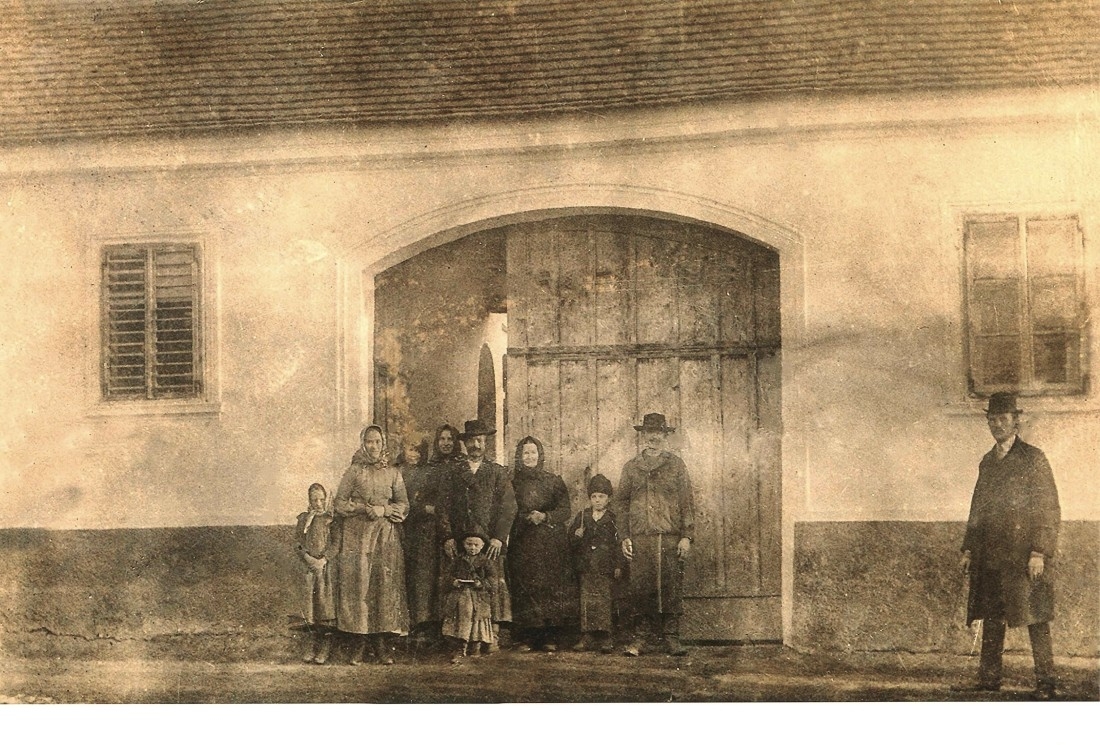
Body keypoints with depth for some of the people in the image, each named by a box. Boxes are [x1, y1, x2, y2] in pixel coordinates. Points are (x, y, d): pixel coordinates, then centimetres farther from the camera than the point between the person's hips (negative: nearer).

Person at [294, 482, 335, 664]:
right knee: (311, 604, 3)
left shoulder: (331, 519, -1)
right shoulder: (303, 519, 8)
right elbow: (297, 544, 7)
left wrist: (323, 560, -12)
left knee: (326, 603, -6)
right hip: (310, 567, 3)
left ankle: (326, 646, 1)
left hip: (327, 566, -3)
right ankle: (314, 644, 13)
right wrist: (309, 559, -7)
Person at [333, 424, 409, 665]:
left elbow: (403, 505, 8)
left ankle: (383, 643, 0)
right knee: (358, 584, -7)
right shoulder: (353, 471, 7)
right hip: (357, 536, -1)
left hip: (386, 536, 1)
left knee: (385, 585, -4)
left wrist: (384, 510, -10)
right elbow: (340, 504, 2)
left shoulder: (393, 473, 11)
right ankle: (359, 641, -2)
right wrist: (365, 508, -11)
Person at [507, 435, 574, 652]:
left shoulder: (554, 481, 9)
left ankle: (549, 638, -3)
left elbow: (565, 511, 3)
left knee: (550, 587, -5)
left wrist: (544, 516, -13)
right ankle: (525, 637, -4)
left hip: (550, 543, 0)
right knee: (523, 587, -6)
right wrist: (527, 518, -9)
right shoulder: (512, 481, 9)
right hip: (521, 543, 0)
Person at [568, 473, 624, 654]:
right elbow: (571, 540, 12)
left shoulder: (612, 519, 4)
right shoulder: (582, 516, 11)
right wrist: (577, 536, -11)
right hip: (586, 567, 2)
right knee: (587, 601, 0)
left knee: (604, 602, -3)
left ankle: (605, 638, -1)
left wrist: (618, 566, -3)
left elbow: (618, 543, 3)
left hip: (606, 567, -2)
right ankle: (587, 637, 3)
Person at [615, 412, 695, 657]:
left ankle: (671, 638, 7)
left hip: (671, 539, 0)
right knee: (639, 589, -2)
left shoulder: (677, 466, 8)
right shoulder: (631, 468, 11)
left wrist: (686, 536, -2)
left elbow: (688, 503, 6)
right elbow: (621, 504, 12)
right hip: (640, 539, 1)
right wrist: (625, 537, 4)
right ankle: (635, 639, 4)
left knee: (672, 588, -1)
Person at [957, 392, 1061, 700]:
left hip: (1024, 555, -6)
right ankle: (988, 678, 14)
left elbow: (1049, 509, -7)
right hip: (991, 556, 6)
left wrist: (1039, 552, -14)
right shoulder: (987, 462, 17)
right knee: (991, 617, 8)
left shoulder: (1033, 458, -2)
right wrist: (968, 549, 14)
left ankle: (1045, 682, 2)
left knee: (1035, 618, -4)